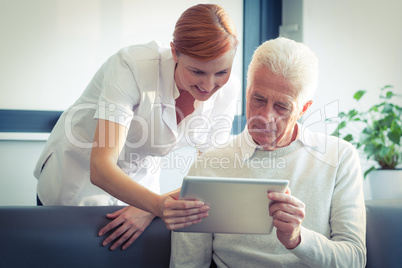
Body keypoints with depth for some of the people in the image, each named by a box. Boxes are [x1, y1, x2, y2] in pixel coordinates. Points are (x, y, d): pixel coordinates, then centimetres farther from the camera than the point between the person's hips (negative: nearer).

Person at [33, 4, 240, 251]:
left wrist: (150, 209, -31)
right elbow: (100, 168, -38)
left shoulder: (227, 89, -19)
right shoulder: (131, 66, -33)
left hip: (140, 181, 4)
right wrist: (158, 204, -57)